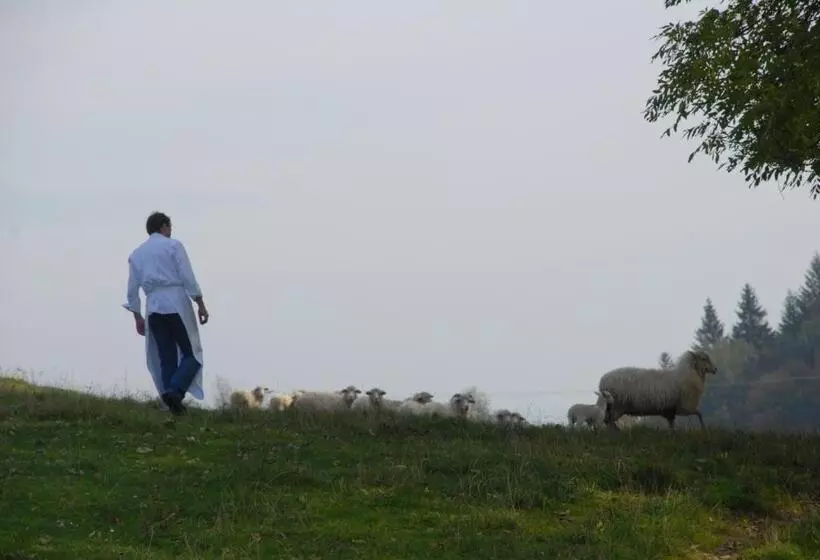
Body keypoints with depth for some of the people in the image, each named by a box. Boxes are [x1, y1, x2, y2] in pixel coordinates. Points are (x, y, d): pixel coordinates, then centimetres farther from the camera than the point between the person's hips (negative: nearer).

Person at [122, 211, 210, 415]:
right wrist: (201, 304, -5)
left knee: (167, 358, 10)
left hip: (153, 308, 5)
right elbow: (188, 277, -7)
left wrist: (137, 317, 18)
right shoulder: (173, 245, 2)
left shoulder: (136, 253, 17)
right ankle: (175, 390, -21)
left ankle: (171, 400, 1)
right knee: (192, 355, 1)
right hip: (177, 303, -5)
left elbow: (132, 289, 14)